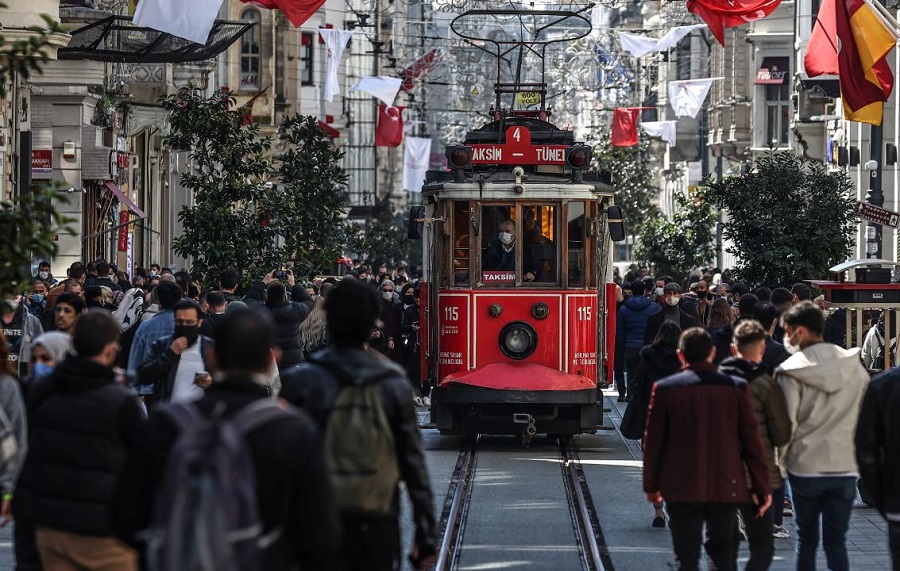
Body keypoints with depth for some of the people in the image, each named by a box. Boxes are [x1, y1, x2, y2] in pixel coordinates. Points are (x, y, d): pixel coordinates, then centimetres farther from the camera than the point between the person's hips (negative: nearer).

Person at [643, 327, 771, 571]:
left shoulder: (665, 388, -4)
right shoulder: (736, 387, -3)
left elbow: (653, 441, 1)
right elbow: (752, 441, -1)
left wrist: (651, 485, 13)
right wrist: (762, 487, 7)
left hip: (681, 489, -1)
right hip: (726, 487, 1)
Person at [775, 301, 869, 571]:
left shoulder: (792, 371, -10)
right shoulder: (854, 367, 2)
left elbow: (786, 422, -10)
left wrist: (782, 458, 5)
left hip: (805, 467, -2)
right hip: (845, 467, 2)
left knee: (806, 538, 11)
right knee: (836, 541, 5)